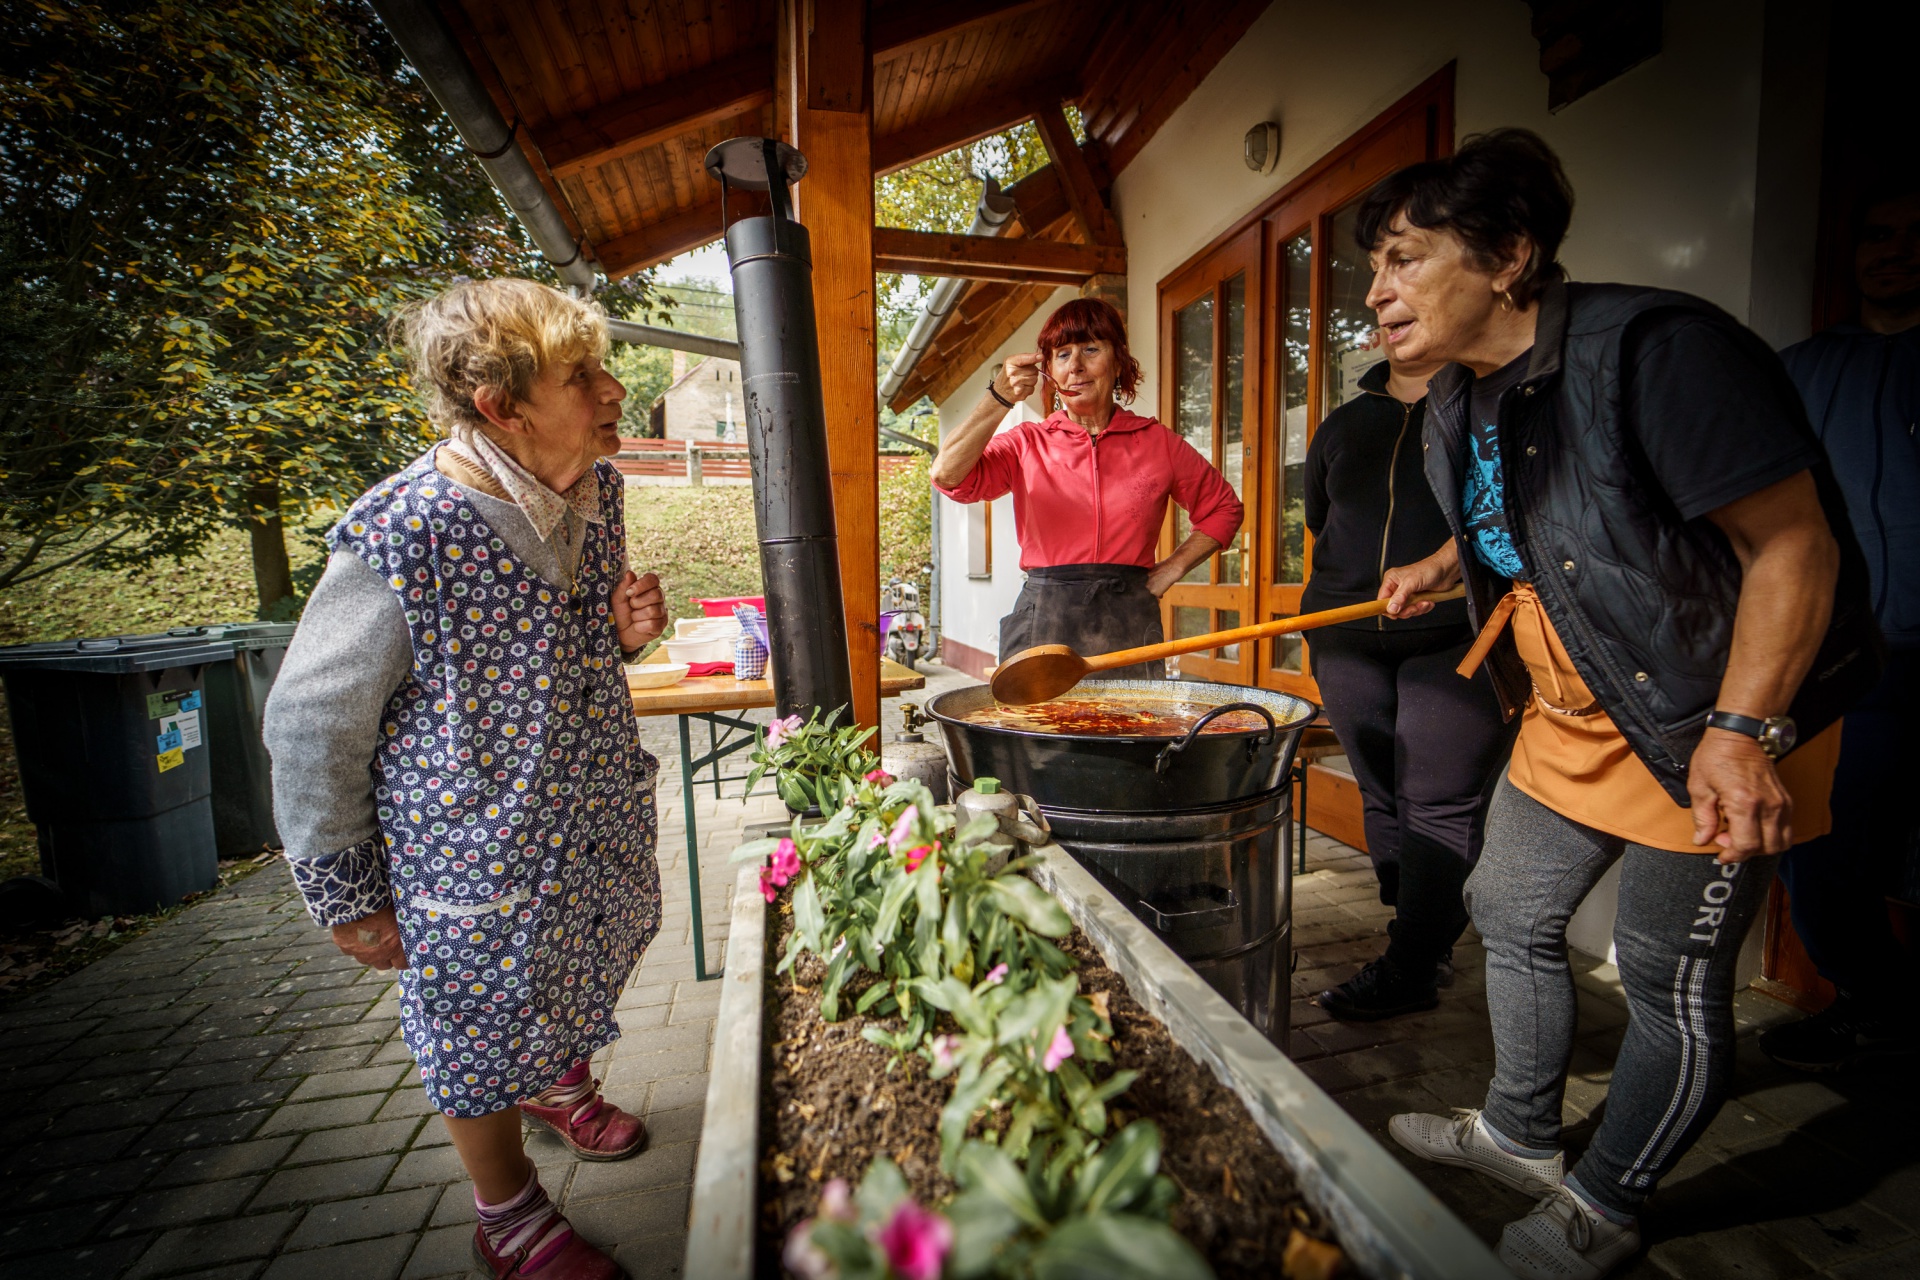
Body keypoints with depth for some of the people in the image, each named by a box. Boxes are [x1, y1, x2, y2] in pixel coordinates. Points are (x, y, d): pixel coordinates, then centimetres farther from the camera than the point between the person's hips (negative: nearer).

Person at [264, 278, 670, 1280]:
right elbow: (310, 726, -15)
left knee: (593, 977, 28)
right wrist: (346, 899, -7)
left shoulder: (595, 492, -5)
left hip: (604, 822, 7)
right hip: (482, 851, -6)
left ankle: (561, 1083, 61)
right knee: (486, 1032, 17)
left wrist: (625, 630, -11)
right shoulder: (401, 535, -26)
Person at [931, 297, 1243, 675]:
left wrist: (1171, 569, 8)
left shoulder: (1157, 442, 8)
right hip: (1044, 628, -1)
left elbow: (1223, 508, 21)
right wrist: (998, 399, -21)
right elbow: (948, 475, -11)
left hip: (1129, 629, 1)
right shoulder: (1026, 444, 6)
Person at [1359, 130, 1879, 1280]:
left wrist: (1742, 730, -28)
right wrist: (1442, 566, 8)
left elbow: (1796, 545, -22)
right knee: (1511, 909, 17)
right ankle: (1521, 1133, 40)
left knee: (1671, 982, 5)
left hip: (1711, 723, -8)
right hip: (1573, 715, 9)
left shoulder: (1656, 349, -21)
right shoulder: (1460, 404, 5)